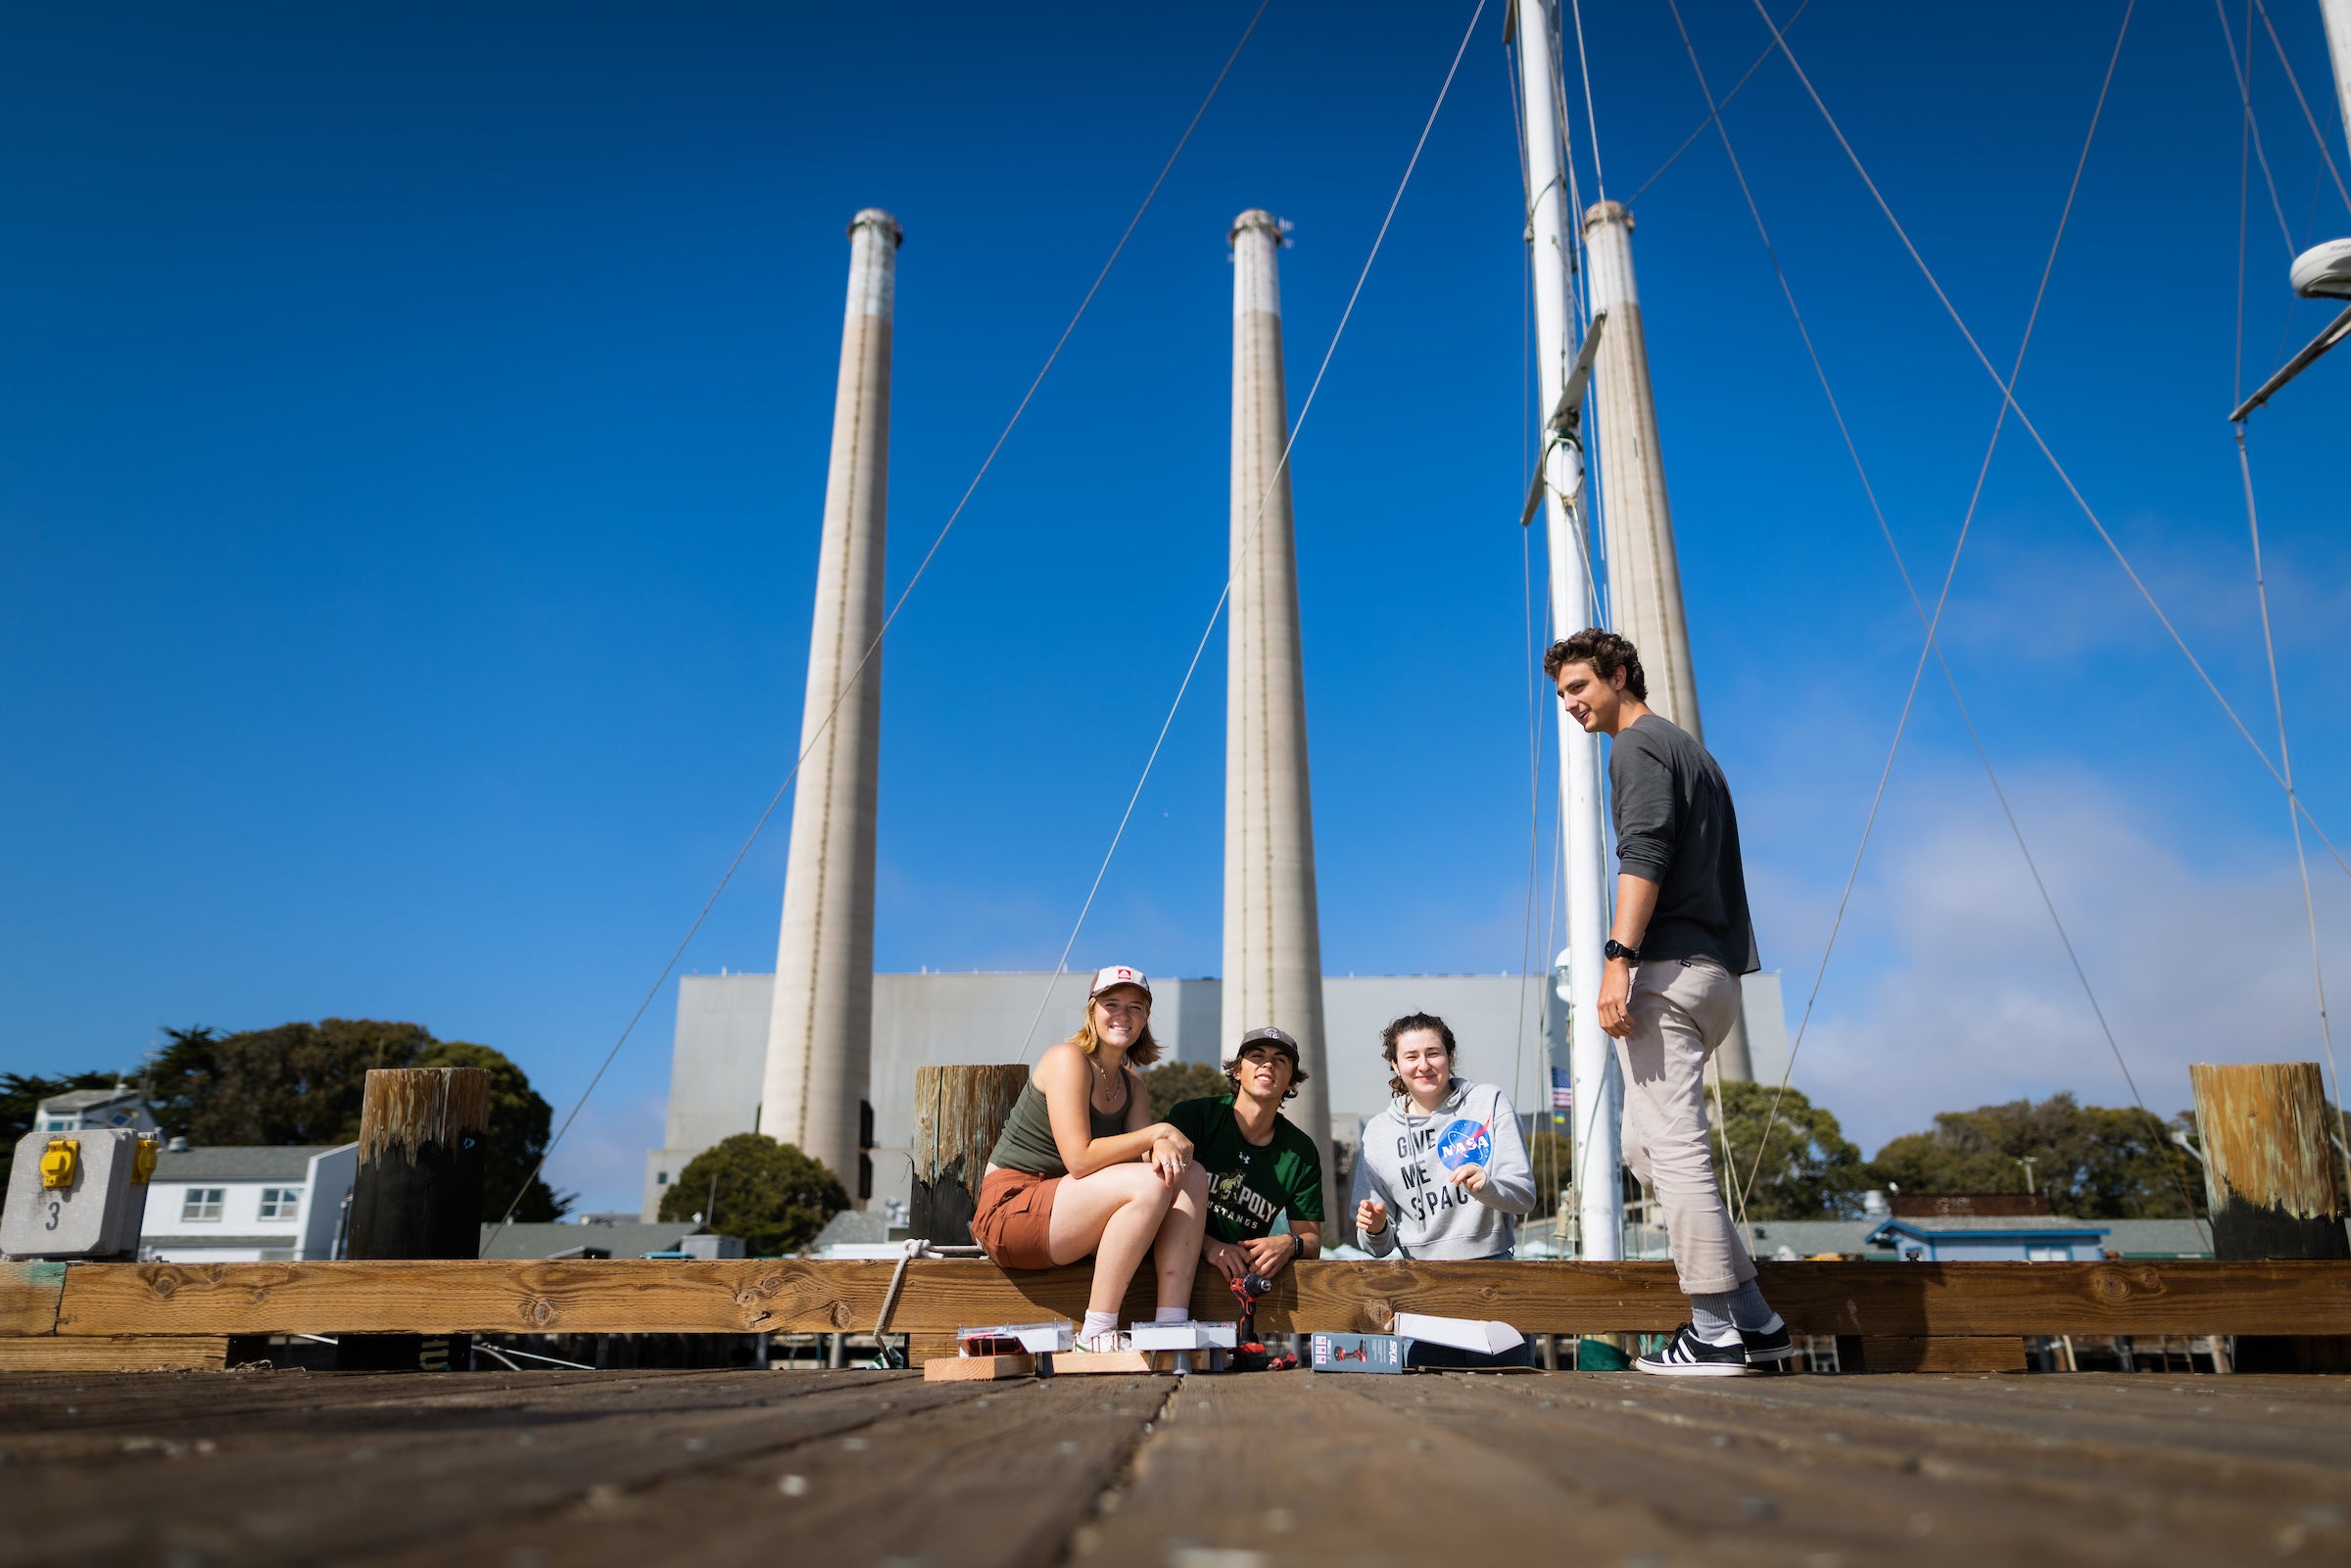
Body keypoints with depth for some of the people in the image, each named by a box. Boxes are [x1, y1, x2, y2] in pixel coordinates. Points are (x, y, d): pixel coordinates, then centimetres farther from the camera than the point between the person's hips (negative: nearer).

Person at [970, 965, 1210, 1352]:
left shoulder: (1132, 1083, 14)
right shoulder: (1068, 1059, -13)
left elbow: (1145, 1155, 0)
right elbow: (1080, 1159, -22)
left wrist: (1163, 1149, -24)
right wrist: (1158, 1132, -18)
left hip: (1064, 1213, 8)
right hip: (1011, 1208, -8)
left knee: (1190, 1176, -6)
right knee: (1149, 1184, -27)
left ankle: (1172, 1324, -16)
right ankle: (1097, 1333, -23)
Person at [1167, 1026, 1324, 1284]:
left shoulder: (1301, 1152, 6)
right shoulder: (1193, 1116, -4)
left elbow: (1312, 1239, 9)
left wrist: (1290, 1244, -17)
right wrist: (1208, 1245, -26)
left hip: (1248, 1269, 2)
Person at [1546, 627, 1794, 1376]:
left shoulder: (1638, 744, -3)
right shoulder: (1690, 749, 26)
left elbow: (1644, 856, -18)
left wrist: (1618, 959, -24)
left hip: (1669, 968, -10)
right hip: (1714, 973, 10)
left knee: (1673, 1148, -8)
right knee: (1646, 1145, 14)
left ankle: (1716, 1335, -5)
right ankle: (1754, 1322, 13)